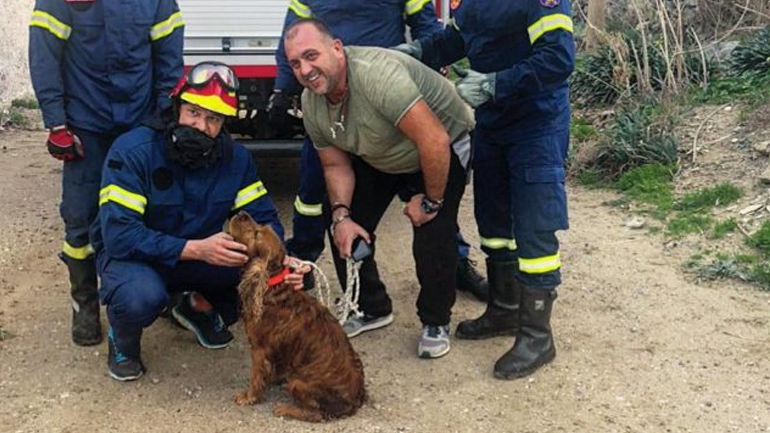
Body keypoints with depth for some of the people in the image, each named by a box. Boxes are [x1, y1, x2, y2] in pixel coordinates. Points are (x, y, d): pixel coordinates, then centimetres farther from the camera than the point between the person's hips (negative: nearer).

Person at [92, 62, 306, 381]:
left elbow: (264, 219, -8)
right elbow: (119, 236, -30)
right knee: (142, 296, -39)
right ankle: (122, 338, 0)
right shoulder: (132, 151, -24)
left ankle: (201, 307, 10)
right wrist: (196, 249, -39)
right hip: (132, 255, -4)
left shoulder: (235, 158, -10)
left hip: (199, 255, 4)